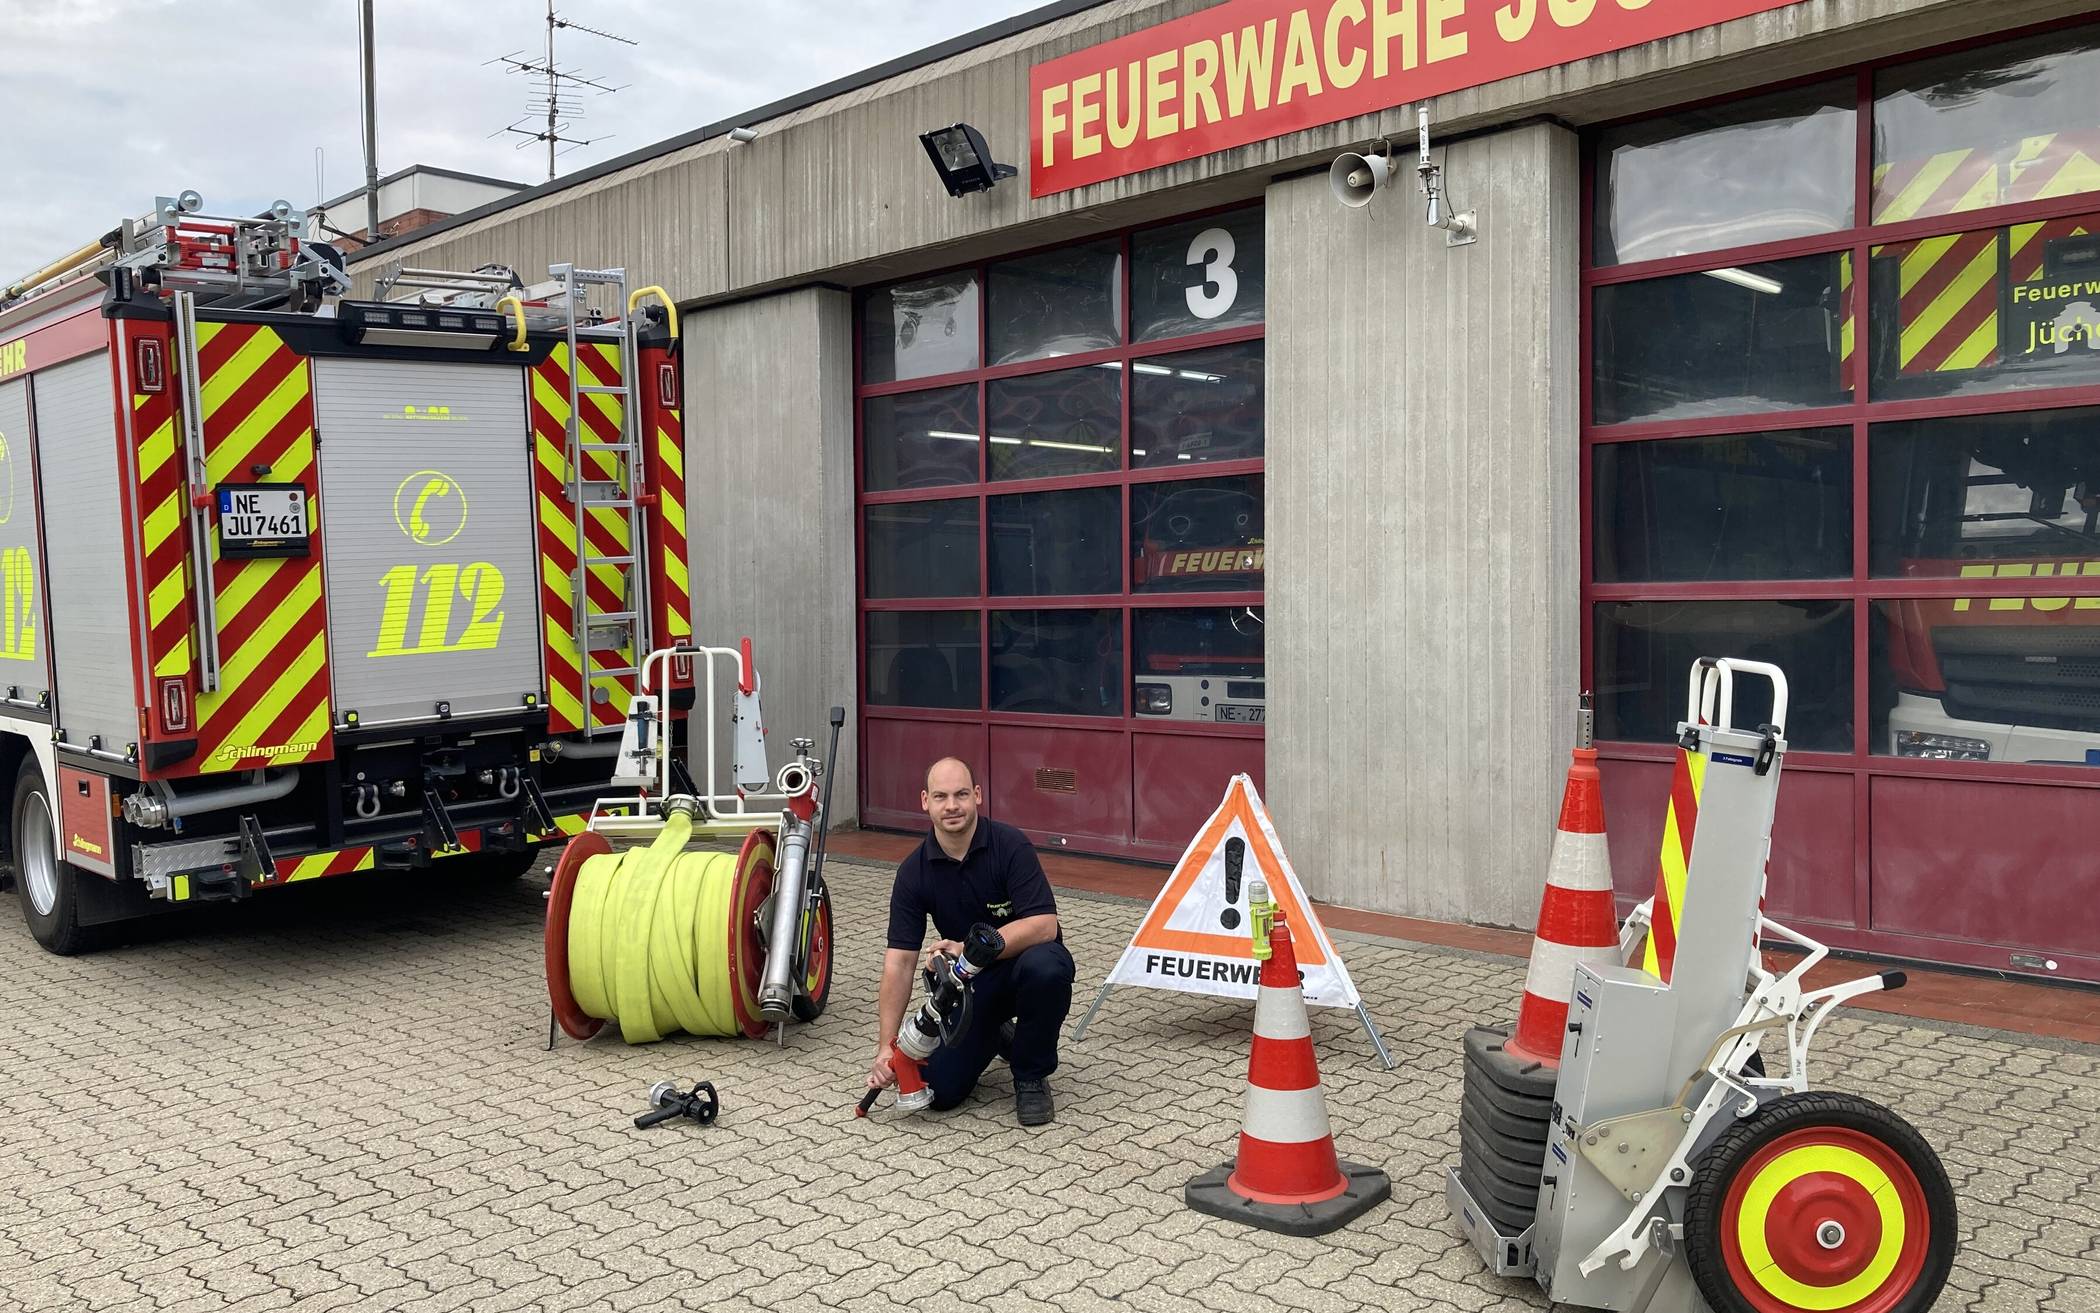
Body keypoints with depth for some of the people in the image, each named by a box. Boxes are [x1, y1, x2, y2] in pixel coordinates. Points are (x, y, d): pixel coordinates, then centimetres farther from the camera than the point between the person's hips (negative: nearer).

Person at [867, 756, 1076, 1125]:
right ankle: (995, 1035, 21)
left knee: (1046, 967, -38)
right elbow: (900, 960, -11)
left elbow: (1044, 926, -27)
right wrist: (886, 1047, -18)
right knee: (940, 1088, -13)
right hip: (967, 982, 3)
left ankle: (1031, 1074, -11)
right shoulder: (914, 870, -11)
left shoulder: (1010, 845, -20)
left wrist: (968, 949, -36)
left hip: (1024, 961, -3)